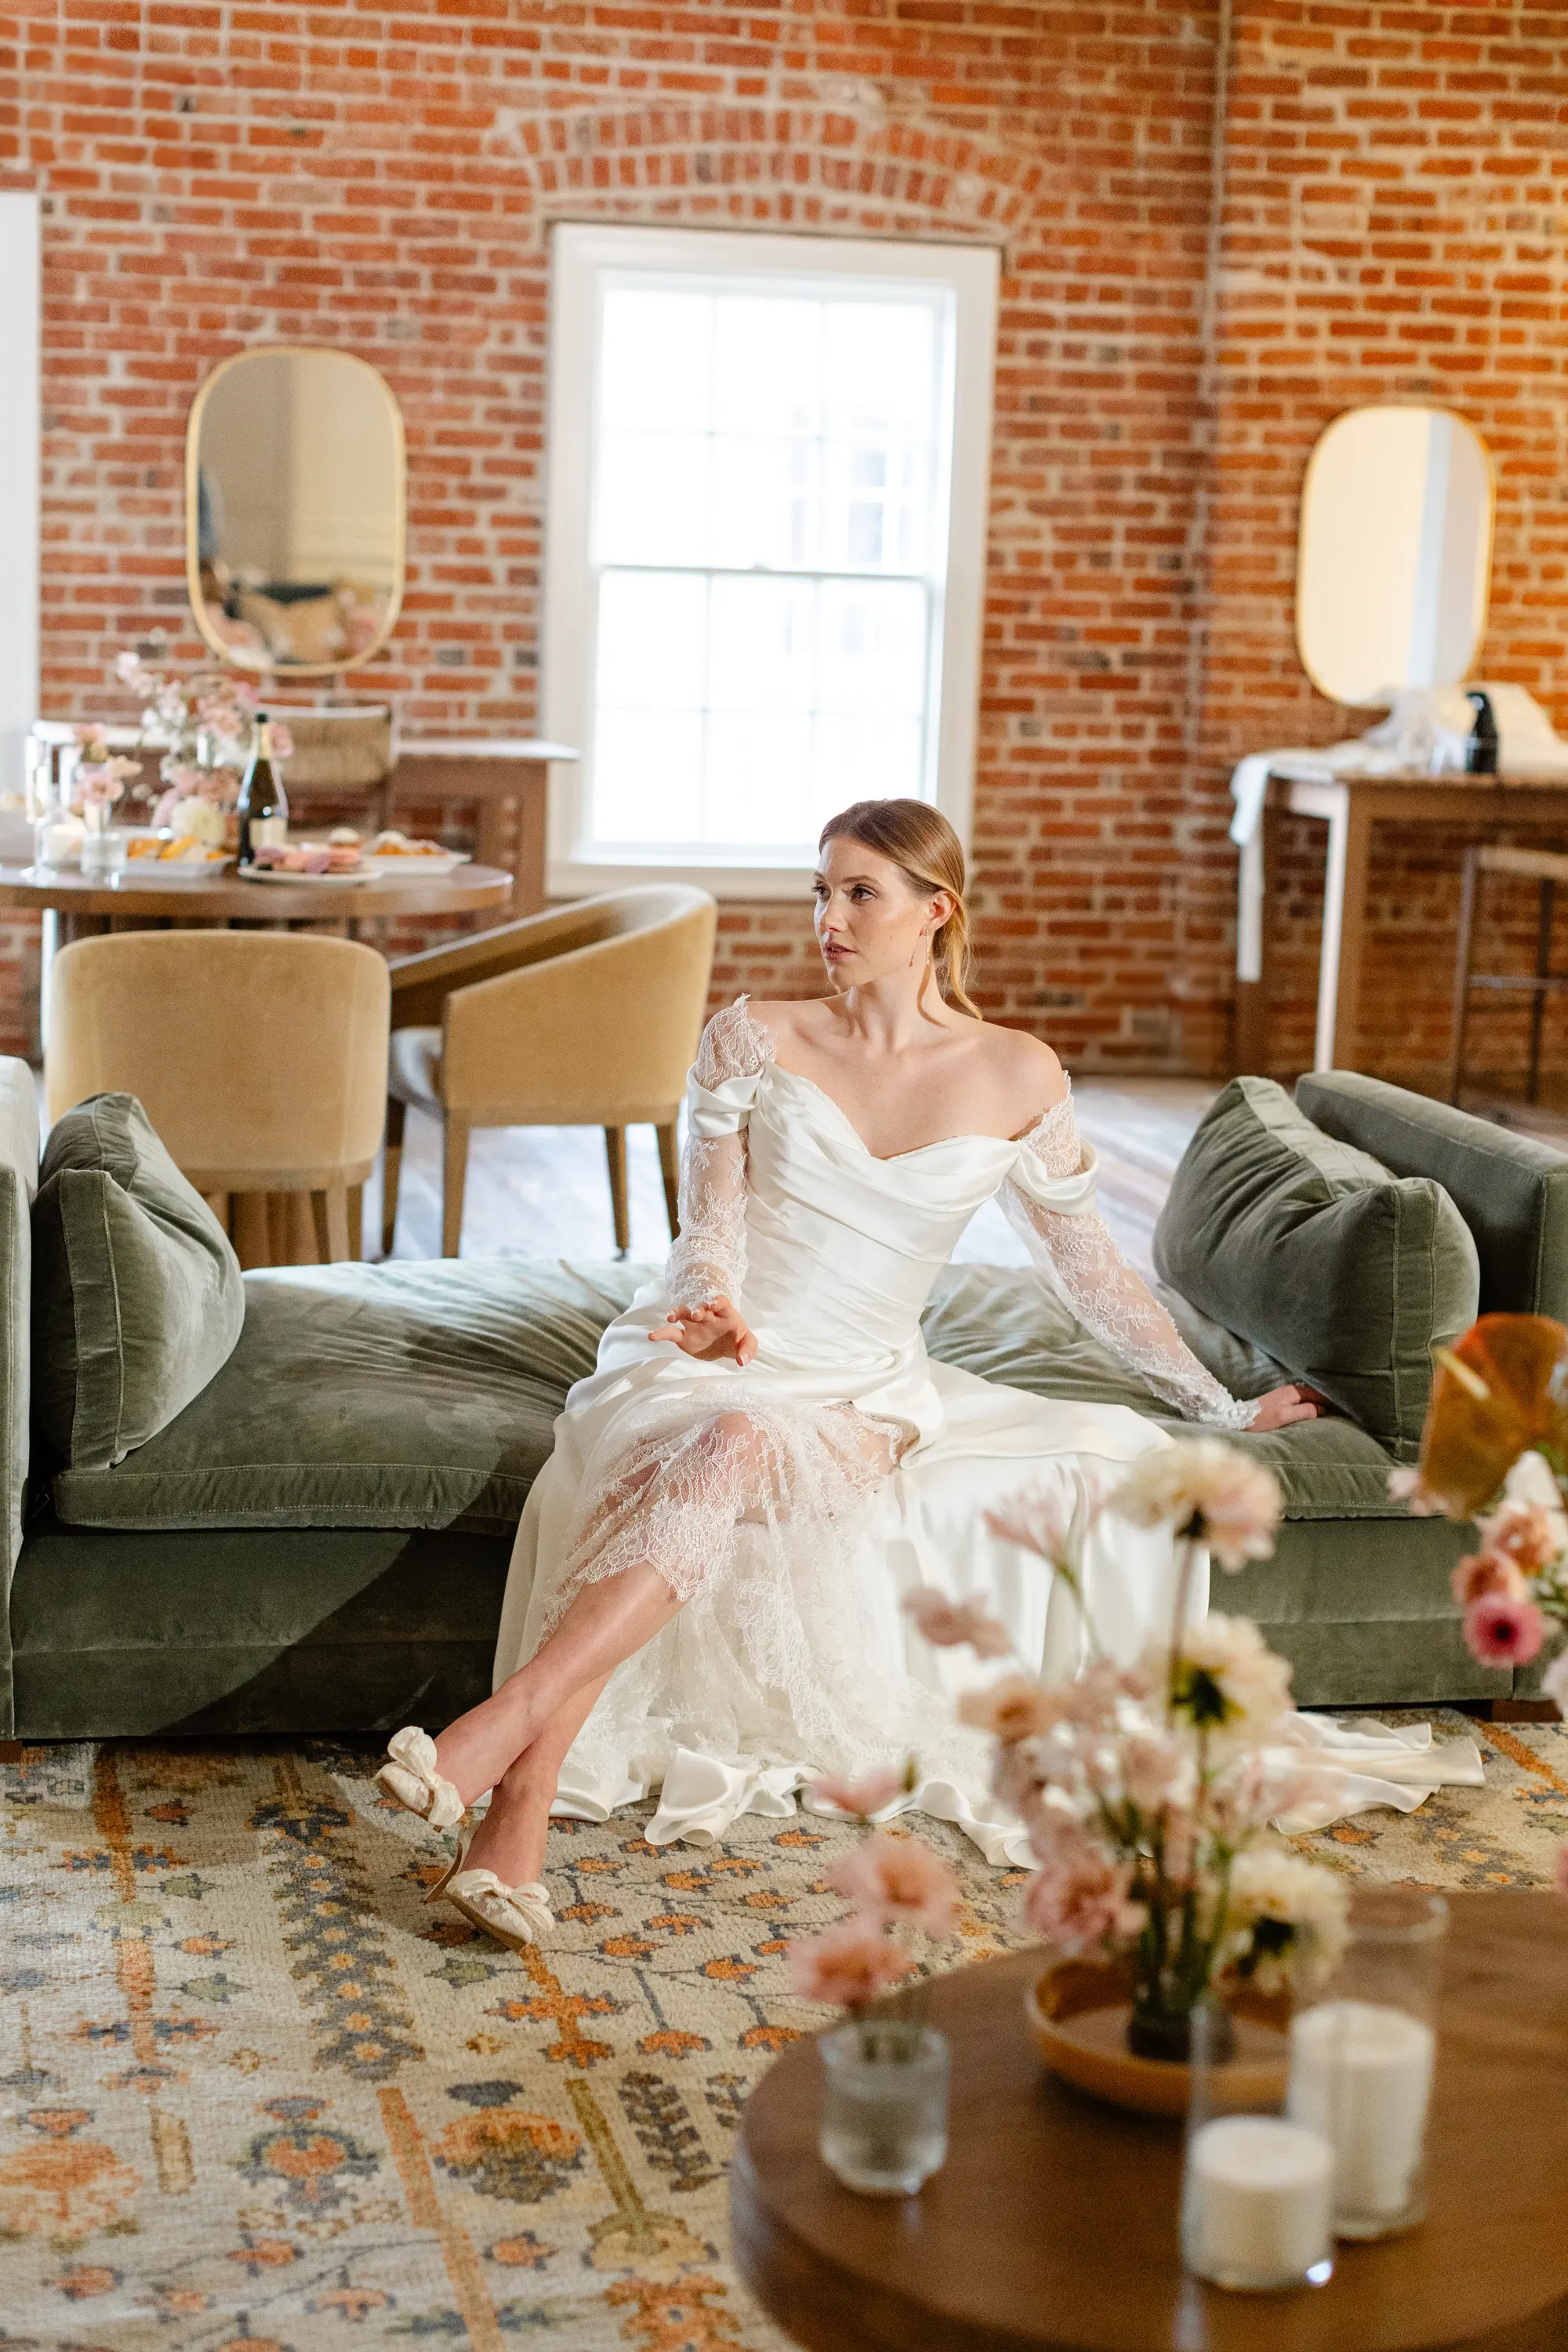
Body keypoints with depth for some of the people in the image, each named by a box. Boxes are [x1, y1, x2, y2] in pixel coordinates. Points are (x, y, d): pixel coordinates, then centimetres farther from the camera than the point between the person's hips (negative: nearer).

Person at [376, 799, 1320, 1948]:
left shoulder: (1019, 1079, 6)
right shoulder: (754, 1038, 4)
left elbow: (1095, 1270, 14)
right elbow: (712, 1229, 0)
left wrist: (1225, 1409, 17)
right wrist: (718, 1309, -23)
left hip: (867, 1392, 1)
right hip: (716, 1358, 0)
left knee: (741, 1448, -36)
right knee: (716, 1447, -37)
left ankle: (515, 1725, -44)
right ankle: (525, 1798, -49)